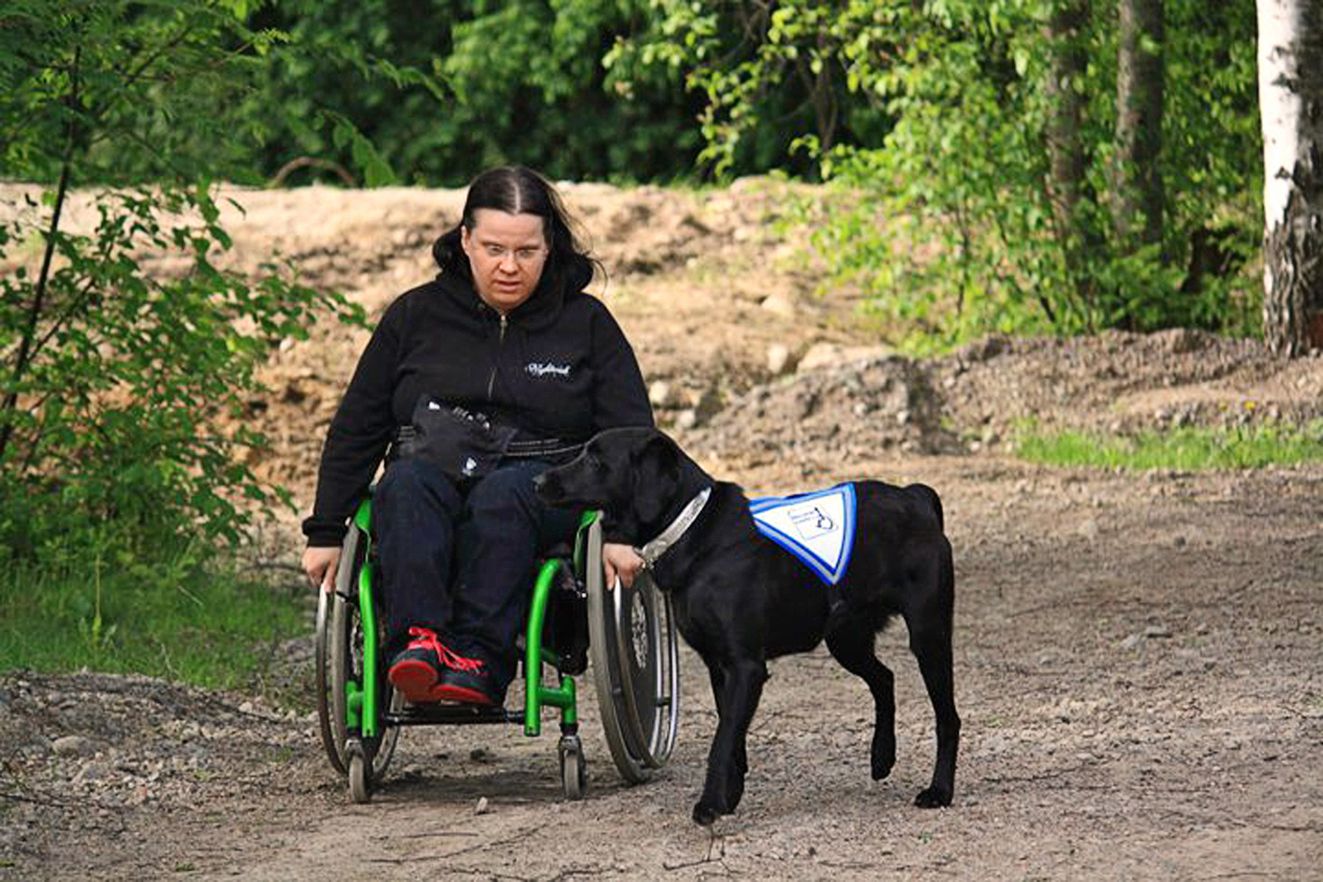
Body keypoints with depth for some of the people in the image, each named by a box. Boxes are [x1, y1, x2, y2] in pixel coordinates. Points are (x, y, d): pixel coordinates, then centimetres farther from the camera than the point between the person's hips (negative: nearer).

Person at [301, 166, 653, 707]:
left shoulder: (585, 323, 11)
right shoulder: (416, 315, 13)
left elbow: (630, 436, 6)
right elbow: (356, 428, 14)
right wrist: (325, 533, 7)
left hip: (542, 485, -1)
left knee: (501, 494, -37)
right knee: (407, 483, -34)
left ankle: (477, 658, -49)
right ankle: (417, 639, -53)